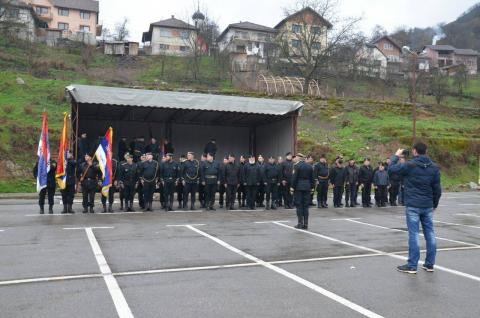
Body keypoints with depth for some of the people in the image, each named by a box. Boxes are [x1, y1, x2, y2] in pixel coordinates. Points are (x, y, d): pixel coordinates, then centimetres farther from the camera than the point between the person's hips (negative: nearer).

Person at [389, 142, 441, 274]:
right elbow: (437, 189, 7)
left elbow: (392, 168, 2)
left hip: (413, 206, -5)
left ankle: (412, 266, 1)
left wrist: (396, 156, 17)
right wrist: (435, 204, 19)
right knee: (430, 233, 11)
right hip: (428, 206, 5)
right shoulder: (434, 168, 5)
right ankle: (429, 264, 18)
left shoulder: (409, 165, -10)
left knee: (413, 234, -3)